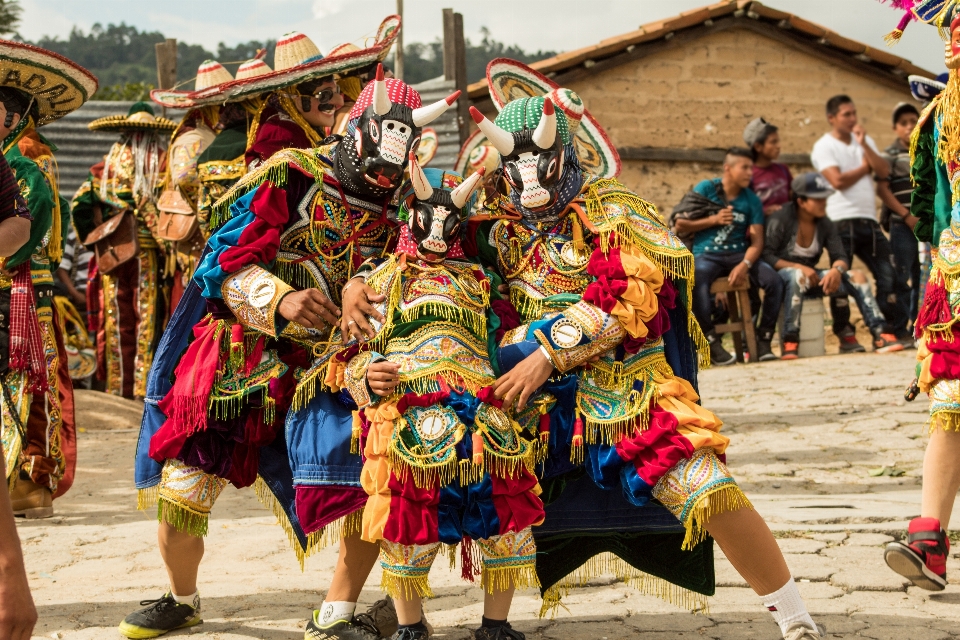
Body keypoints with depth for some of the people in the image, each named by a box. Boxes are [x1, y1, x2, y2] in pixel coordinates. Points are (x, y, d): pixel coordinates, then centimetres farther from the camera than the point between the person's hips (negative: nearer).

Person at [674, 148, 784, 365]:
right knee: (697, 280, -38)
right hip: (706, 255, -3)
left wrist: (744, 265, -19)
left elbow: (757, 241, 0)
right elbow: (680, 225, 0)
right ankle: (712, 343, -28)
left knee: (774, 281, -23)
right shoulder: (706, 189, 2)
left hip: (739, 254, 3)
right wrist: (714, 220, -10)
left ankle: (763, 341, -11)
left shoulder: (752, 200, 7)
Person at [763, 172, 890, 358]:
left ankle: (880, 332, -19)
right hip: (782, 276, -6)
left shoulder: (825, 224, 6)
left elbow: (841, 257, 0)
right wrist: (799, 267, -25)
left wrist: (836, 270, -24)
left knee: (857, 276, -11)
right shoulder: (780, 220, -10)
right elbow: (766, 256, -17)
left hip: (811, 277, 6)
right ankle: (790, 343, -43)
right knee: (797, 276, -41)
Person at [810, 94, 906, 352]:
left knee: (888, 276, -1)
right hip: (842, 222, -6)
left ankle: (891, 332, 2)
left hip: (869, 220, 6)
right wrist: (865, 168, 0)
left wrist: (864, 145, -5)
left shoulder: (865, 141, 17)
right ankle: (846, 337, 5)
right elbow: (838, 180, -14)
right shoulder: (824, 146, -1)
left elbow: (884, 172, 4)